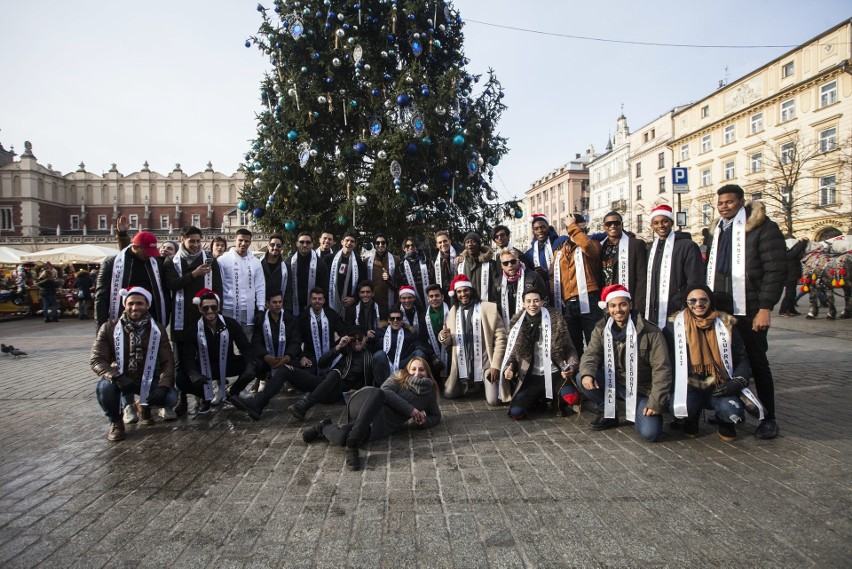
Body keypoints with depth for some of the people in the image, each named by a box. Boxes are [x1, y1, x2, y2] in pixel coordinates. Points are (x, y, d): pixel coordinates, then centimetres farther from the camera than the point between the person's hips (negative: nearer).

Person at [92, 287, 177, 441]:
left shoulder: (158, 329, -6)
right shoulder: (109, 328, -9)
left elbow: (168, 361, -8)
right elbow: (97, 360, -15)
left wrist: (163, 386, -26)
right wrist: (117, 377, -35)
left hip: (148, 379, 1)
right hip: (120, 379, -1)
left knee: (170, 397, -24)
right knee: (105, 387, -35)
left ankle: (144, 405, 15)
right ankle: (115, 422, -2)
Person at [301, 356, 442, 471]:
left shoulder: (429, 393, 24)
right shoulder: (399, 377, 16)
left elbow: (436, 416, 36)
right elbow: (385, 390, -2)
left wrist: (422, 422, 11)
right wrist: (409, 409, -9)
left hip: (383, 425, 1)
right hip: (364, 406, -1)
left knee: (344, 438, -34)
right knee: (377, 393, -42)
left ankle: (325, 428, 0)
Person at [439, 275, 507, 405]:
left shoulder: (489, 308, -8)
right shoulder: (453, 311, 5)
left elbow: (500, 337, -9)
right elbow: (448, 341, 9)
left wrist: (496, 365, -14)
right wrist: (443, 336, -16)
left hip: (486, 362, -4)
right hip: (462, 364, 4)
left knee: (493, 400, -13)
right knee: (449, 394, 5)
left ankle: (484, 383, 21)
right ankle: (471, 384, 31)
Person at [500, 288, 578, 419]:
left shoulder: (556, 321, -2)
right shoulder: (518, 325, 3)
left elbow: (569, 349, 3)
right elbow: (512, 353, 12)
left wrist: (571, 367, -17)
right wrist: (509, 367, -8)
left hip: (554, 374, -2)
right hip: (530, 377, 2)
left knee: (572, 398, -32)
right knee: (516, 413, -17)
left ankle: (557, 398, 6)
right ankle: (539, 398, 15)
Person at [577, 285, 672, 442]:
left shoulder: (650, 332, -17)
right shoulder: (601, 329, -4)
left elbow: (661, 369, -16)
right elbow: (591, 354, -9)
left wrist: (656, 403, -19)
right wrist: (587, 373, -33)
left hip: (642, 389, -3)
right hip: (613, 382, 4)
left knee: (650, 433, -21)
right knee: (583, 380, -22)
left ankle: (640, 411, 15)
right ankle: (608, 414, 3)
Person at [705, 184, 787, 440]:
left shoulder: (763, 227, -7)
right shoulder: (717, 231, 14)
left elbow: (776, 270, -12)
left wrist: (765, 308, -18)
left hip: (749, 311, -6)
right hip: (720, 310, 6)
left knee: (756, 362, 3)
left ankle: (768, 418, 16)